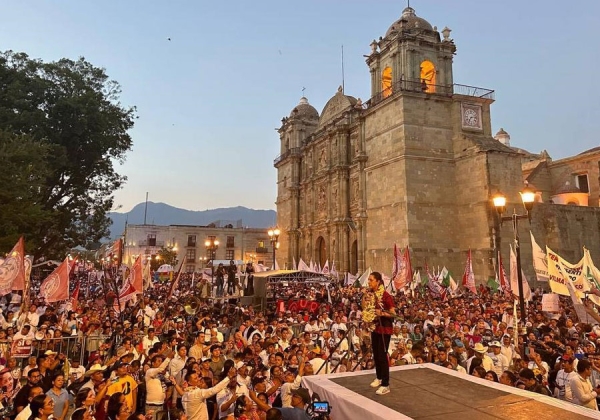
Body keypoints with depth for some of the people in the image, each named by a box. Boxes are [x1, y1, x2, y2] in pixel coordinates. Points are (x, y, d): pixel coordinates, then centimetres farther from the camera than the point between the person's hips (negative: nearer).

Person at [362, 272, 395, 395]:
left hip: (384, 328, -7)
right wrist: (364, 299, -5)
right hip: (374, 327, 7)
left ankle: (385, 385, 4)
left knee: (382, 355, -5)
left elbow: (393, 313, -15)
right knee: (375, 354, 17)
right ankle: (379, 377, 35)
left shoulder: (385, 295, -19)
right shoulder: (369, 294, 1)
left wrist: (381, 313, -29)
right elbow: (365, 309, 13)